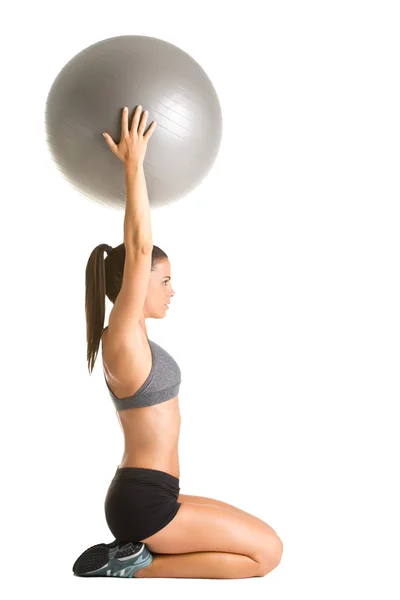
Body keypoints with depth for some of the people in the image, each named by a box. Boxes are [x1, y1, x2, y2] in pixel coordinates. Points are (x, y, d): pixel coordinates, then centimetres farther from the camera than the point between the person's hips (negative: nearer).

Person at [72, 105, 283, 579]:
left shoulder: (129, 334, 6)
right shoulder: (123, 336, -18)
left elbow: (137, 250, 9)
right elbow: (138, 251, -26)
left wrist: (135, 169, 12)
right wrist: (134, 165, -21)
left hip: (147, 494, 9)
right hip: (143, 501, -9)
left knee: (258, 541, 19)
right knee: (268, 551, -1)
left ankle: (137, 553, 12)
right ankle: (135, 569, -3)